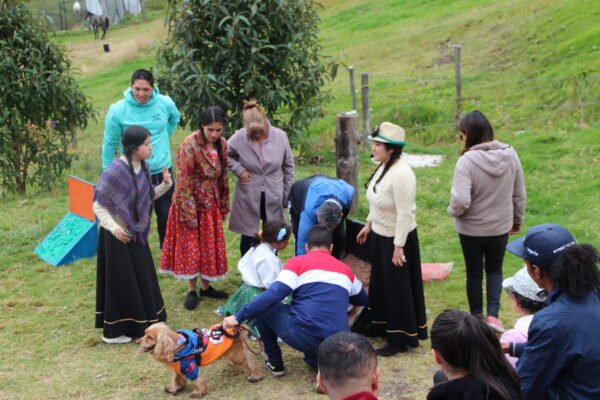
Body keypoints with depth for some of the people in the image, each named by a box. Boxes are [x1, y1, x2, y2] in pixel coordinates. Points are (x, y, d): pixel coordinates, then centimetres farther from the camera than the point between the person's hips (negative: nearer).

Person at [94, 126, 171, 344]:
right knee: (121, 282, 1)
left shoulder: (143, 167, 0)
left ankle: (141, 322, 33)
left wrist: (165, 185, -6)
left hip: (136, 233, 8)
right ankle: (113, 331, 14)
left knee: (141, 279, 17)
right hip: (118, 236, -8)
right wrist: (113, 228, -25)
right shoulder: (114, 171, -23)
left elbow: (147, 197, 10)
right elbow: (98, 205, -17)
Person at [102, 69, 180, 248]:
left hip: (162, 170, 3)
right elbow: (109, 144, -6)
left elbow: (174, 119, 16)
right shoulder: (118, 110, -16)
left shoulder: (165, 103, -10)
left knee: (166, 215, 17)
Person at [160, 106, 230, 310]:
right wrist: (189, 212, -19)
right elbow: (184, 182, -20)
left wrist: (224, 204, 10)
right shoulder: (189, 146, -22)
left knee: (210, 246, 14)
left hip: (212, 204, 6)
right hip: (191, 203, -6)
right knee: (191, 246, 4)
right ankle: (192, 290, 17)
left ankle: (205, 286, 29)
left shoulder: (222, 144, -3)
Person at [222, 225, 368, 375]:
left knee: (262, 307, 17)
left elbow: (273, 295, -7)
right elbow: (362, 300, 36)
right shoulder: (345, 269, 19)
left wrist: (239, 316, -6)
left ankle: (275, 363, 22)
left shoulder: (298, 262, 6)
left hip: (303, 336, -6)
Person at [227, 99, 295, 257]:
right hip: (248, 196, -1)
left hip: (273, 196, 1)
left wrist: (287, 194, 4)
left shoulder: (280, 136, -10)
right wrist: (238, 169, -13)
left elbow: (288, 167, 1)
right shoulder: (240, 137, -15)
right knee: (247, 236, 10)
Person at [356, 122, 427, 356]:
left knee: (398, 289, 3)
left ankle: (401, 340, 16)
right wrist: (369, 224, 20)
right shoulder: (383, 168, 3)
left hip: (397, 238, -9)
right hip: (381, 235, 9)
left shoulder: (401, 174, -26)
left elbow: (405, 214, -26)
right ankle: (382, 326, 38)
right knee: (381, 283, 21)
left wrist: (398, 246, -24)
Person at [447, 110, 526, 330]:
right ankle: (493, 315, 8)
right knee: (494, 270, 21)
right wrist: (517, 220, 15)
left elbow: (460, 201, -31)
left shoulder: (467, 161, -26)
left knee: (474, 273, 16)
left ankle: (477, 318, 30)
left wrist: (453, 211, -8)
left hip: (471, 229, -3)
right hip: (500, 226, 3)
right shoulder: (510, 154, -9)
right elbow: (519, 194, 1)